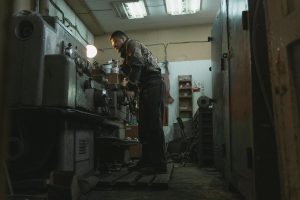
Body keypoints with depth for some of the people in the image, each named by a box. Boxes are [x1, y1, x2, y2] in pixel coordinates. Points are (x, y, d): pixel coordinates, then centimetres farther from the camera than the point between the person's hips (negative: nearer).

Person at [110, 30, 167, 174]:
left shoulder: (132, 44, 4)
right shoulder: (127, 54, 31)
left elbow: (137, 64, -14)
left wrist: (131, 88, -20)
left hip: (152, 84, -10)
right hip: (146, 88, 10)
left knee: (153, 124, -14)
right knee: (144, 126, 7)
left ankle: (159, 164, -13)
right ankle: (147, 161, 12)